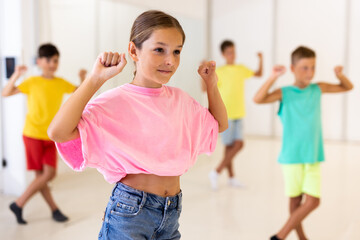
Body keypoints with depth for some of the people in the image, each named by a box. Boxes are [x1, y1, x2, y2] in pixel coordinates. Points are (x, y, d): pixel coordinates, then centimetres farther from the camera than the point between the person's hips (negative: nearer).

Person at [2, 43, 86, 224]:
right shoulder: (32, 82, -7)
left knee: (49, 174, -1)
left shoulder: (61, 83, 6)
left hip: (51, 136, 5)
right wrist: (16, 76, -26)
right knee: (42, 174, 0)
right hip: (33, 134, -4)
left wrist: (83, 79, -2)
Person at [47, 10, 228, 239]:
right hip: (129, 212, -5)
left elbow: (220, 124, 19)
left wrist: (211, 82, 8)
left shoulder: (180, 99, 5)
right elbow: (57, 132, -27)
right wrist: (96, 79, -24)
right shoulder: (116, 101, -14)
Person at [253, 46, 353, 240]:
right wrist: (273, 78, -29)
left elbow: (347, 87, 16)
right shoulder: (284, 93, -5)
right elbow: (258, 99, -21)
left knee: (313, 201, -3)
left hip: (313, 157, 3)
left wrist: (340, 75, -4)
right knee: (295, 200, 7)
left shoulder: (318, 89, 6)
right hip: (291, 157, -3)